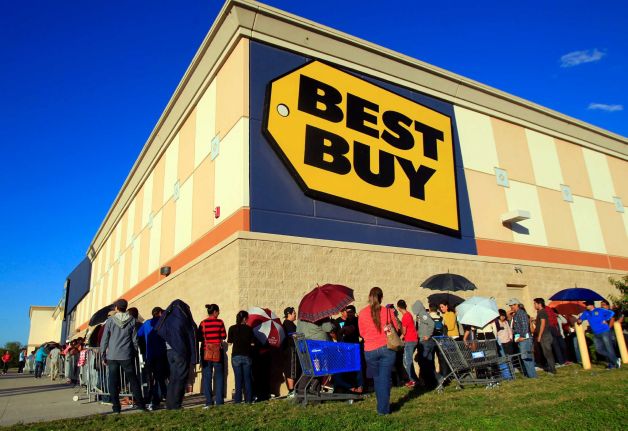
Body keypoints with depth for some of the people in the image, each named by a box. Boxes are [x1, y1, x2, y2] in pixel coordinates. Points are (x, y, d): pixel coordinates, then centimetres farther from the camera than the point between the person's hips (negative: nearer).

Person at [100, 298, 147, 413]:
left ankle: (116, 407, 8)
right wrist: (134, 354, 13)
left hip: (112, 355, 0)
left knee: (113, 381, 7)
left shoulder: (110, 320, -1)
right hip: (127, 355, 0)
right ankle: (140, 404, 8)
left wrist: (103, 355, 9)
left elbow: (104, 339, 1)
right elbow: (134, 340, 3)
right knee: (133, 380, 8)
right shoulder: (132, 320, 0)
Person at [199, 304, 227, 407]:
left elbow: (200, 337, -1)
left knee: (207, 376, 7)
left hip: (206, 351, 2)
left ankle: (209, 401, 7)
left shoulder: (203, 323, -2)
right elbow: (224, 336, -2)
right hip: (218, 351, -1)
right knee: (219, 375, 7)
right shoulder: (219, 322, -6)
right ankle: (219, 400, 6)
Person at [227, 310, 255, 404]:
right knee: (247, 378, 9)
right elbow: (252, 343, -2)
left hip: (236, 356, 0)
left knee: (238, 378, 6)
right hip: (247, 356, 0)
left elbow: (229, 342, 1)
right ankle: (248, 399, 11)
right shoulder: (248, 328, -4)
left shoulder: (232, 328, -4)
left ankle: (238, 400, 8)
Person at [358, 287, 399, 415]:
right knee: (385, 379, 6)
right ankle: (384, 409, 8)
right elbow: (395, 328, 6)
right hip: (386, 348, -1)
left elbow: (362, 333, 6)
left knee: (377, 379, 17)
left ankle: (382, 406, 24)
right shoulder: (387, 311, -4)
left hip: (370, 350, 1)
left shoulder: (362, 313, -4)